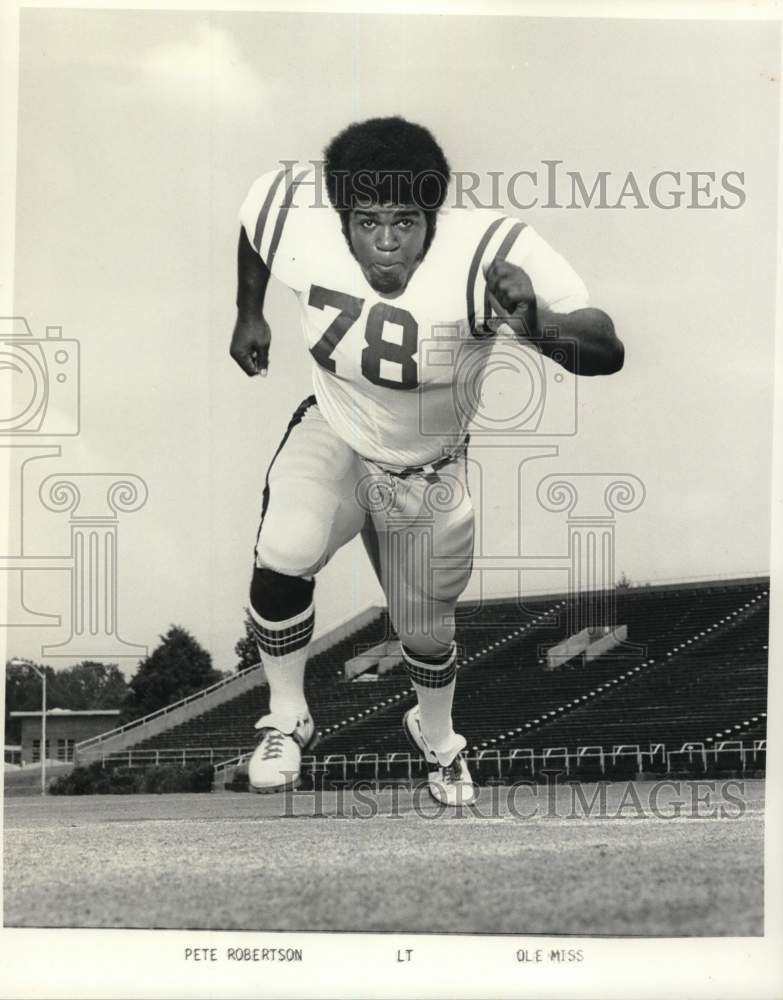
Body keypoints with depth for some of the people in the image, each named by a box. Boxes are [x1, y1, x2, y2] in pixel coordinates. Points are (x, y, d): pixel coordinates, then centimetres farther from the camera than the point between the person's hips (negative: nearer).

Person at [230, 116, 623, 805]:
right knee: (283, 554, -28)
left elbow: (607, 352, -44)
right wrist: (249, 315, 8)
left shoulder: (491, 254, -36)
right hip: (332, 437, 1)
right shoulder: (297, 217, -27)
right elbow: (255, 218, 0)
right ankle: (287, 722, 0)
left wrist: (535, 324, -63)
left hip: (430, 471, 0)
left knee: (427, 631, 15)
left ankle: (437, 738, 53)